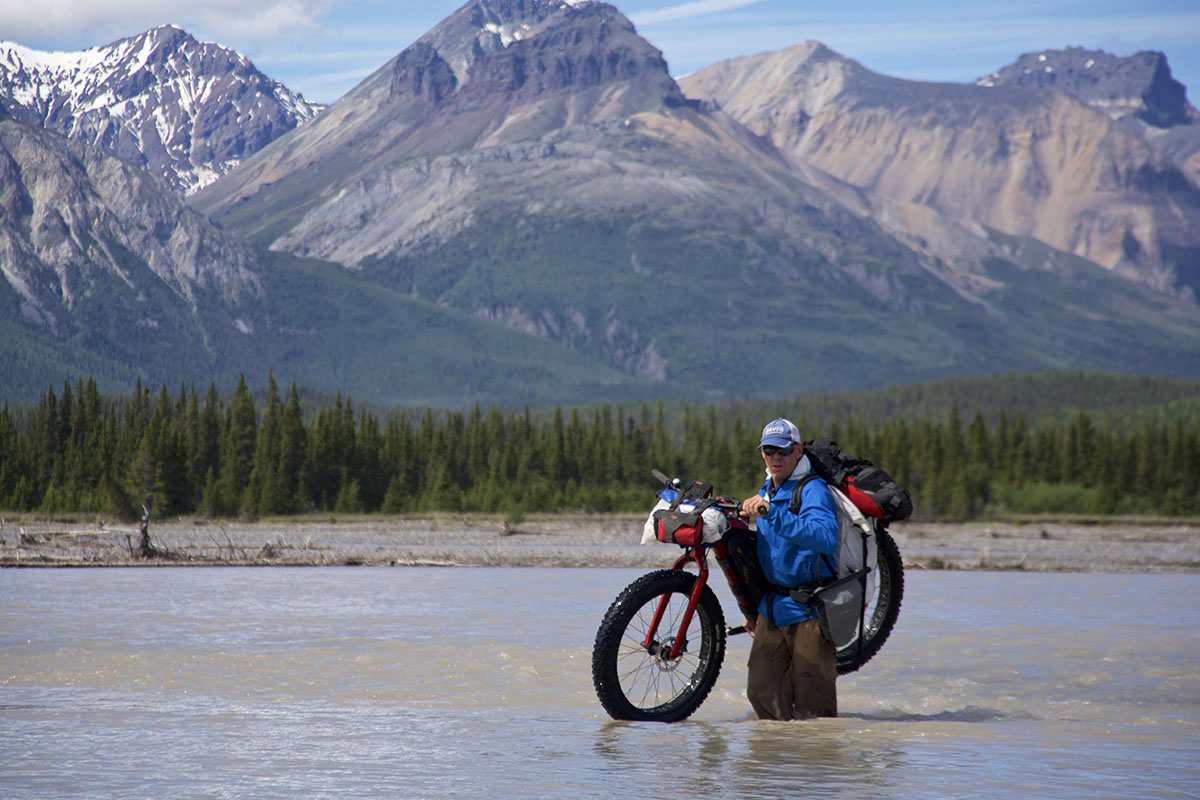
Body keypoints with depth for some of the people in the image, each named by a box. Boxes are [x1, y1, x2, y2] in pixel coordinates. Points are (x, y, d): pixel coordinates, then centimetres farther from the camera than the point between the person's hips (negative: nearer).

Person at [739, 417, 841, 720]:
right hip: (771, 609, 7)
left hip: (809, 609, -7)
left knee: (811, 703, -5)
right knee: (762, 692, 0)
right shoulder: (766, 492, 16)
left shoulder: (812, 489, -10)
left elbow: (825, 537, -31)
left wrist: (772, 513, -36)